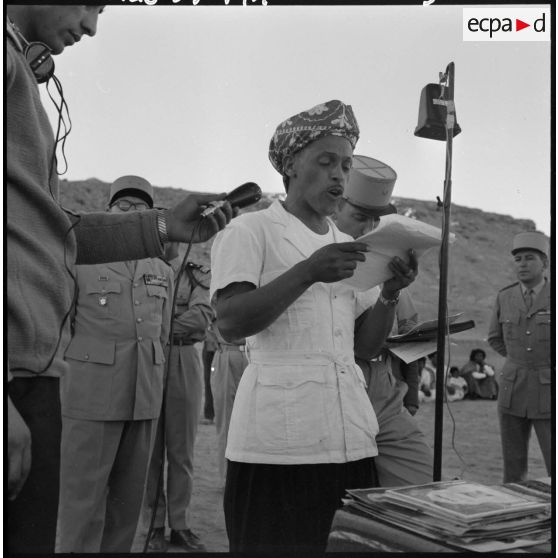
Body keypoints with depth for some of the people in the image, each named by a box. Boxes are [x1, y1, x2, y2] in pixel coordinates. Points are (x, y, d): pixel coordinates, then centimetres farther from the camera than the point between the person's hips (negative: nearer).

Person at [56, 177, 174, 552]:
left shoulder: (163, 272, 11)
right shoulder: (80, 260, 0)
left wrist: (153, 388, 15)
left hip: (145, 398, 4)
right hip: (91, 395, -4)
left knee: (130, 494, 9)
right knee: (84, 495, -3)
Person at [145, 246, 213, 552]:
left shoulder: (198, 273, 9)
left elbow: (203, 316, -7)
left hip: (185, 363, 0)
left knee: (182, 450, 5)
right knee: (150, 448, 4)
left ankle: (180, 524, 13)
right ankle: (155, 524, 12)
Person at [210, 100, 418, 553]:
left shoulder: (350, 246, 19)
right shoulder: (251, 231, 1)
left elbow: (368, 343, 15)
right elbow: (230, 323, -12)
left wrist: (390, 291, -2)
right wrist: (307, 272, -20)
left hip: (351, 438, 6)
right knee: (278, 544, -2)